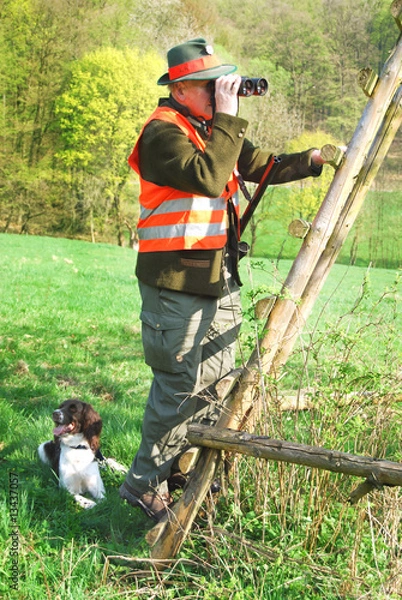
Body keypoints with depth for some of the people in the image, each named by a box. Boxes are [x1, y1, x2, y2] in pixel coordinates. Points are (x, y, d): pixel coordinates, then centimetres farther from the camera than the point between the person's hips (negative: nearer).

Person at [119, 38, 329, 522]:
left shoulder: (212, 130, 15)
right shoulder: (163, 131, -13)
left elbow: (262, 167, 17)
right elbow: (207, 177, -28)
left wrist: (315, 160, 3)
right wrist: (227, 119, -22)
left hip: (220, 281, 9)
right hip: (176, 283, -9)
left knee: (214, 383, 14)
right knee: (179, 386, -6)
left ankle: (184, 469, 29)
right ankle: (145, 484, 9)